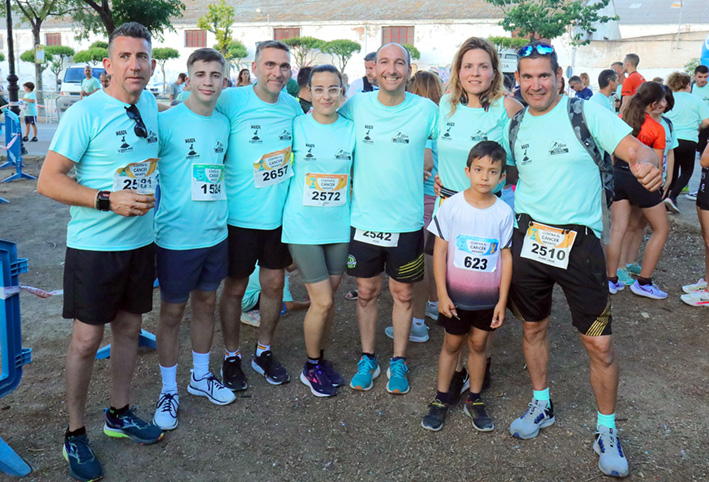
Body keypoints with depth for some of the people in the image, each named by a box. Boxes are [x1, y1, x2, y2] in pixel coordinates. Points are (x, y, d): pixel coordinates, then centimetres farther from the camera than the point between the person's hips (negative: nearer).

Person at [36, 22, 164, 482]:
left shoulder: (150, 104, 4)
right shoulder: (84, 114, -14)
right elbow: (48, 181, -16)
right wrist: (108, 199, -24)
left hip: (141, 241, 6)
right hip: (95, 246, -6)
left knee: (129, 327, 15)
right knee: (87, 339, 3)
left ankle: (120, 414, 34)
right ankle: (75, 435, 21)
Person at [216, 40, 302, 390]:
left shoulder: (293, 107, 2)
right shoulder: (232, 101, -12)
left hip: (279, 214, 4)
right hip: (241, 214, -4)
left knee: (274, 285, 14)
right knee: (234, 288, 9)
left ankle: (263, 352, 34)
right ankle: (231, 357, 29)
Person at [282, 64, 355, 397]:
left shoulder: (351, 130, 3)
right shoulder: (296, 126, -5)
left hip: (338, 226, 3)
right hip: (303, 225, -3)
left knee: (328, 299, 12)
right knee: (322, 301, -4)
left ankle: (321, 359, 33)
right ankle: (310, 367, 19)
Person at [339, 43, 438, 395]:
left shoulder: (426, 109, -5)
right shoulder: (356, 106, -2)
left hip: (406, 221, -1)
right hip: (363, 219, 1)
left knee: (402, 293, 11)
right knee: (367, 291, 13)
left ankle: (398, 361, 29)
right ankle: (367, 359, 31)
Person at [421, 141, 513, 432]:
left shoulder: (504, 212, -7)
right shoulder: (452, 206, -11)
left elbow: (506, 257, -2)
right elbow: (440, 250, -7)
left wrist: (502, 301, -2)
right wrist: (442, 294, -8)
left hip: (488, 298, 1)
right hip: (455, 295, -1)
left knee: (478, 344, 14)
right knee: (452, 343, 13)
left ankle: (474, 399, 31)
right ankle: (441, 398, 28)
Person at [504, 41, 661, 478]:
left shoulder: (586, 113, -7)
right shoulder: (515, 126, 7)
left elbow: (637, 149, -16)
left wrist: (646, 163, -39)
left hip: (580, 243, -4)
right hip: (529, 239, 4)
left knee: (600, 344, 1)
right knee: (533, 328, 16)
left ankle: (607, 430, 23)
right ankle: (542, 405, 39)